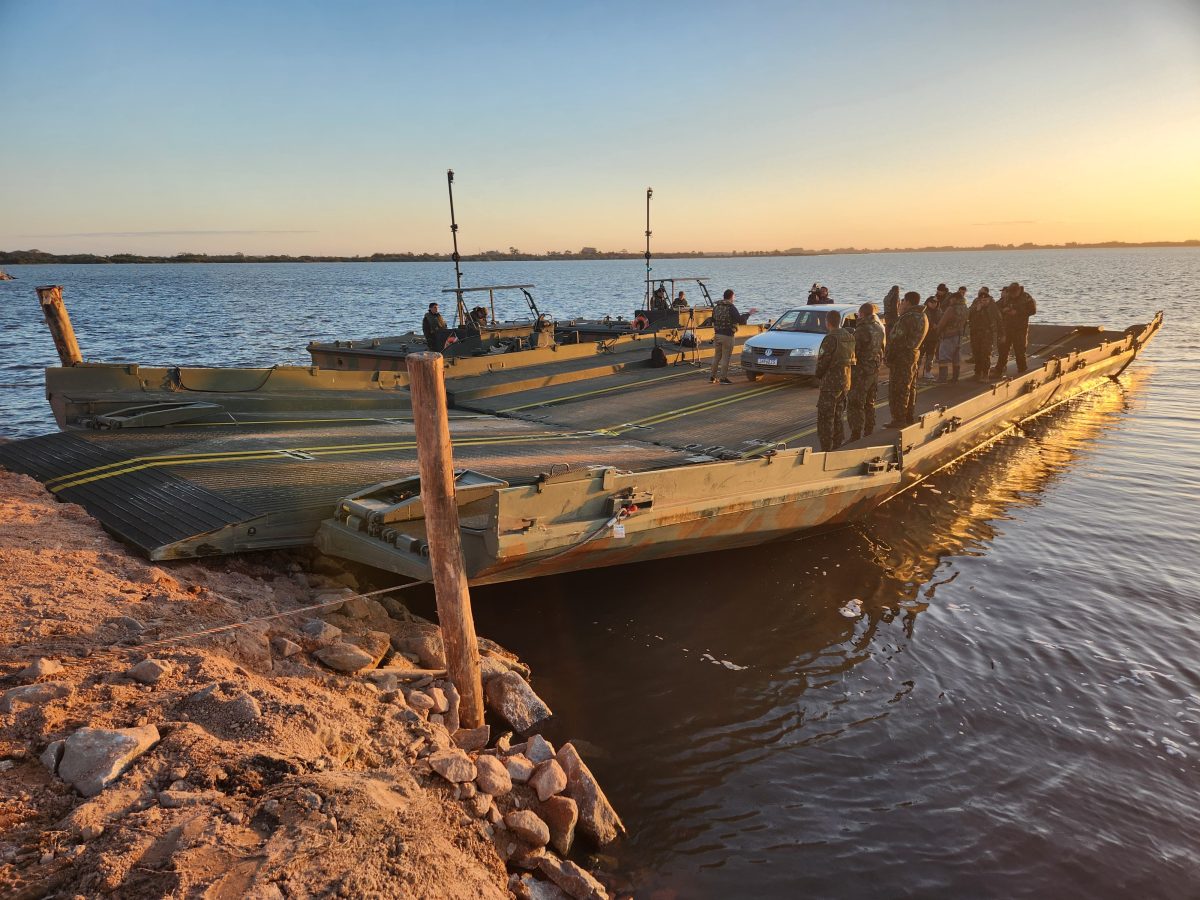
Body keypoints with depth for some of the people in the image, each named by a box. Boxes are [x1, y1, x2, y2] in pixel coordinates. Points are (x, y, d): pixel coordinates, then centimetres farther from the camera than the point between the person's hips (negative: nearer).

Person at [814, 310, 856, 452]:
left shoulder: (830, 339, -17)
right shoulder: (850, 337, 9)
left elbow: (823, 361, -17)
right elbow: (852, 358, 12)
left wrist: (818, 374, 1)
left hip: (830, 383, -8)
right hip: (845, 382, 8)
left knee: (825, 418, -2)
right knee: (838, 417, 17)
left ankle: (826, 450, -2)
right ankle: (839, 447, 22)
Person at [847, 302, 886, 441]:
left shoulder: (862, 329, -19)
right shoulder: (880, 328, 7)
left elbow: (854, 351, -18)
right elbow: (883, 347, 15)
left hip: (861, 372, -8)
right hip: (875, 370, 8)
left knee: (855, 405, -4)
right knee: (869, 404, 18)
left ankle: (855, 436, -6)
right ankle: (869, 434, 24)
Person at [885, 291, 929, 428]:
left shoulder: (907, 318, -20)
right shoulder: (922, 316, 11)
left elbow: (897, 340, -22)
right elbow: (917, 339, 15)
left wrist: (889, 358, -17)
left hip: (902, 356, -10)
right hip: (914, 354, 10)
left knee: (897, 390, -5)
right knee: (910, 387, 18)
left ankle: (899, 419, -4)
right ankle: (909, 417, 27)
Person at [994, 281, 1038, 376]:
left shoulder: (1026, 298, -6)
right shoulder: (1006, 297, 5)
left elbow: (1033, 310, -9)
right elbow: (998, 308, 13)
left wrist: (1017, 312, -16)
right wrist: (1003, 310, -10)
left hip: (1020, 328, -4)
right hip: (1007, 327, 4)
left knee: (1019, 350, 2)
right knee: (1003, 349, 3)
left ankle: (1022, 369, 17)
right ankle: (998, 371, 6)